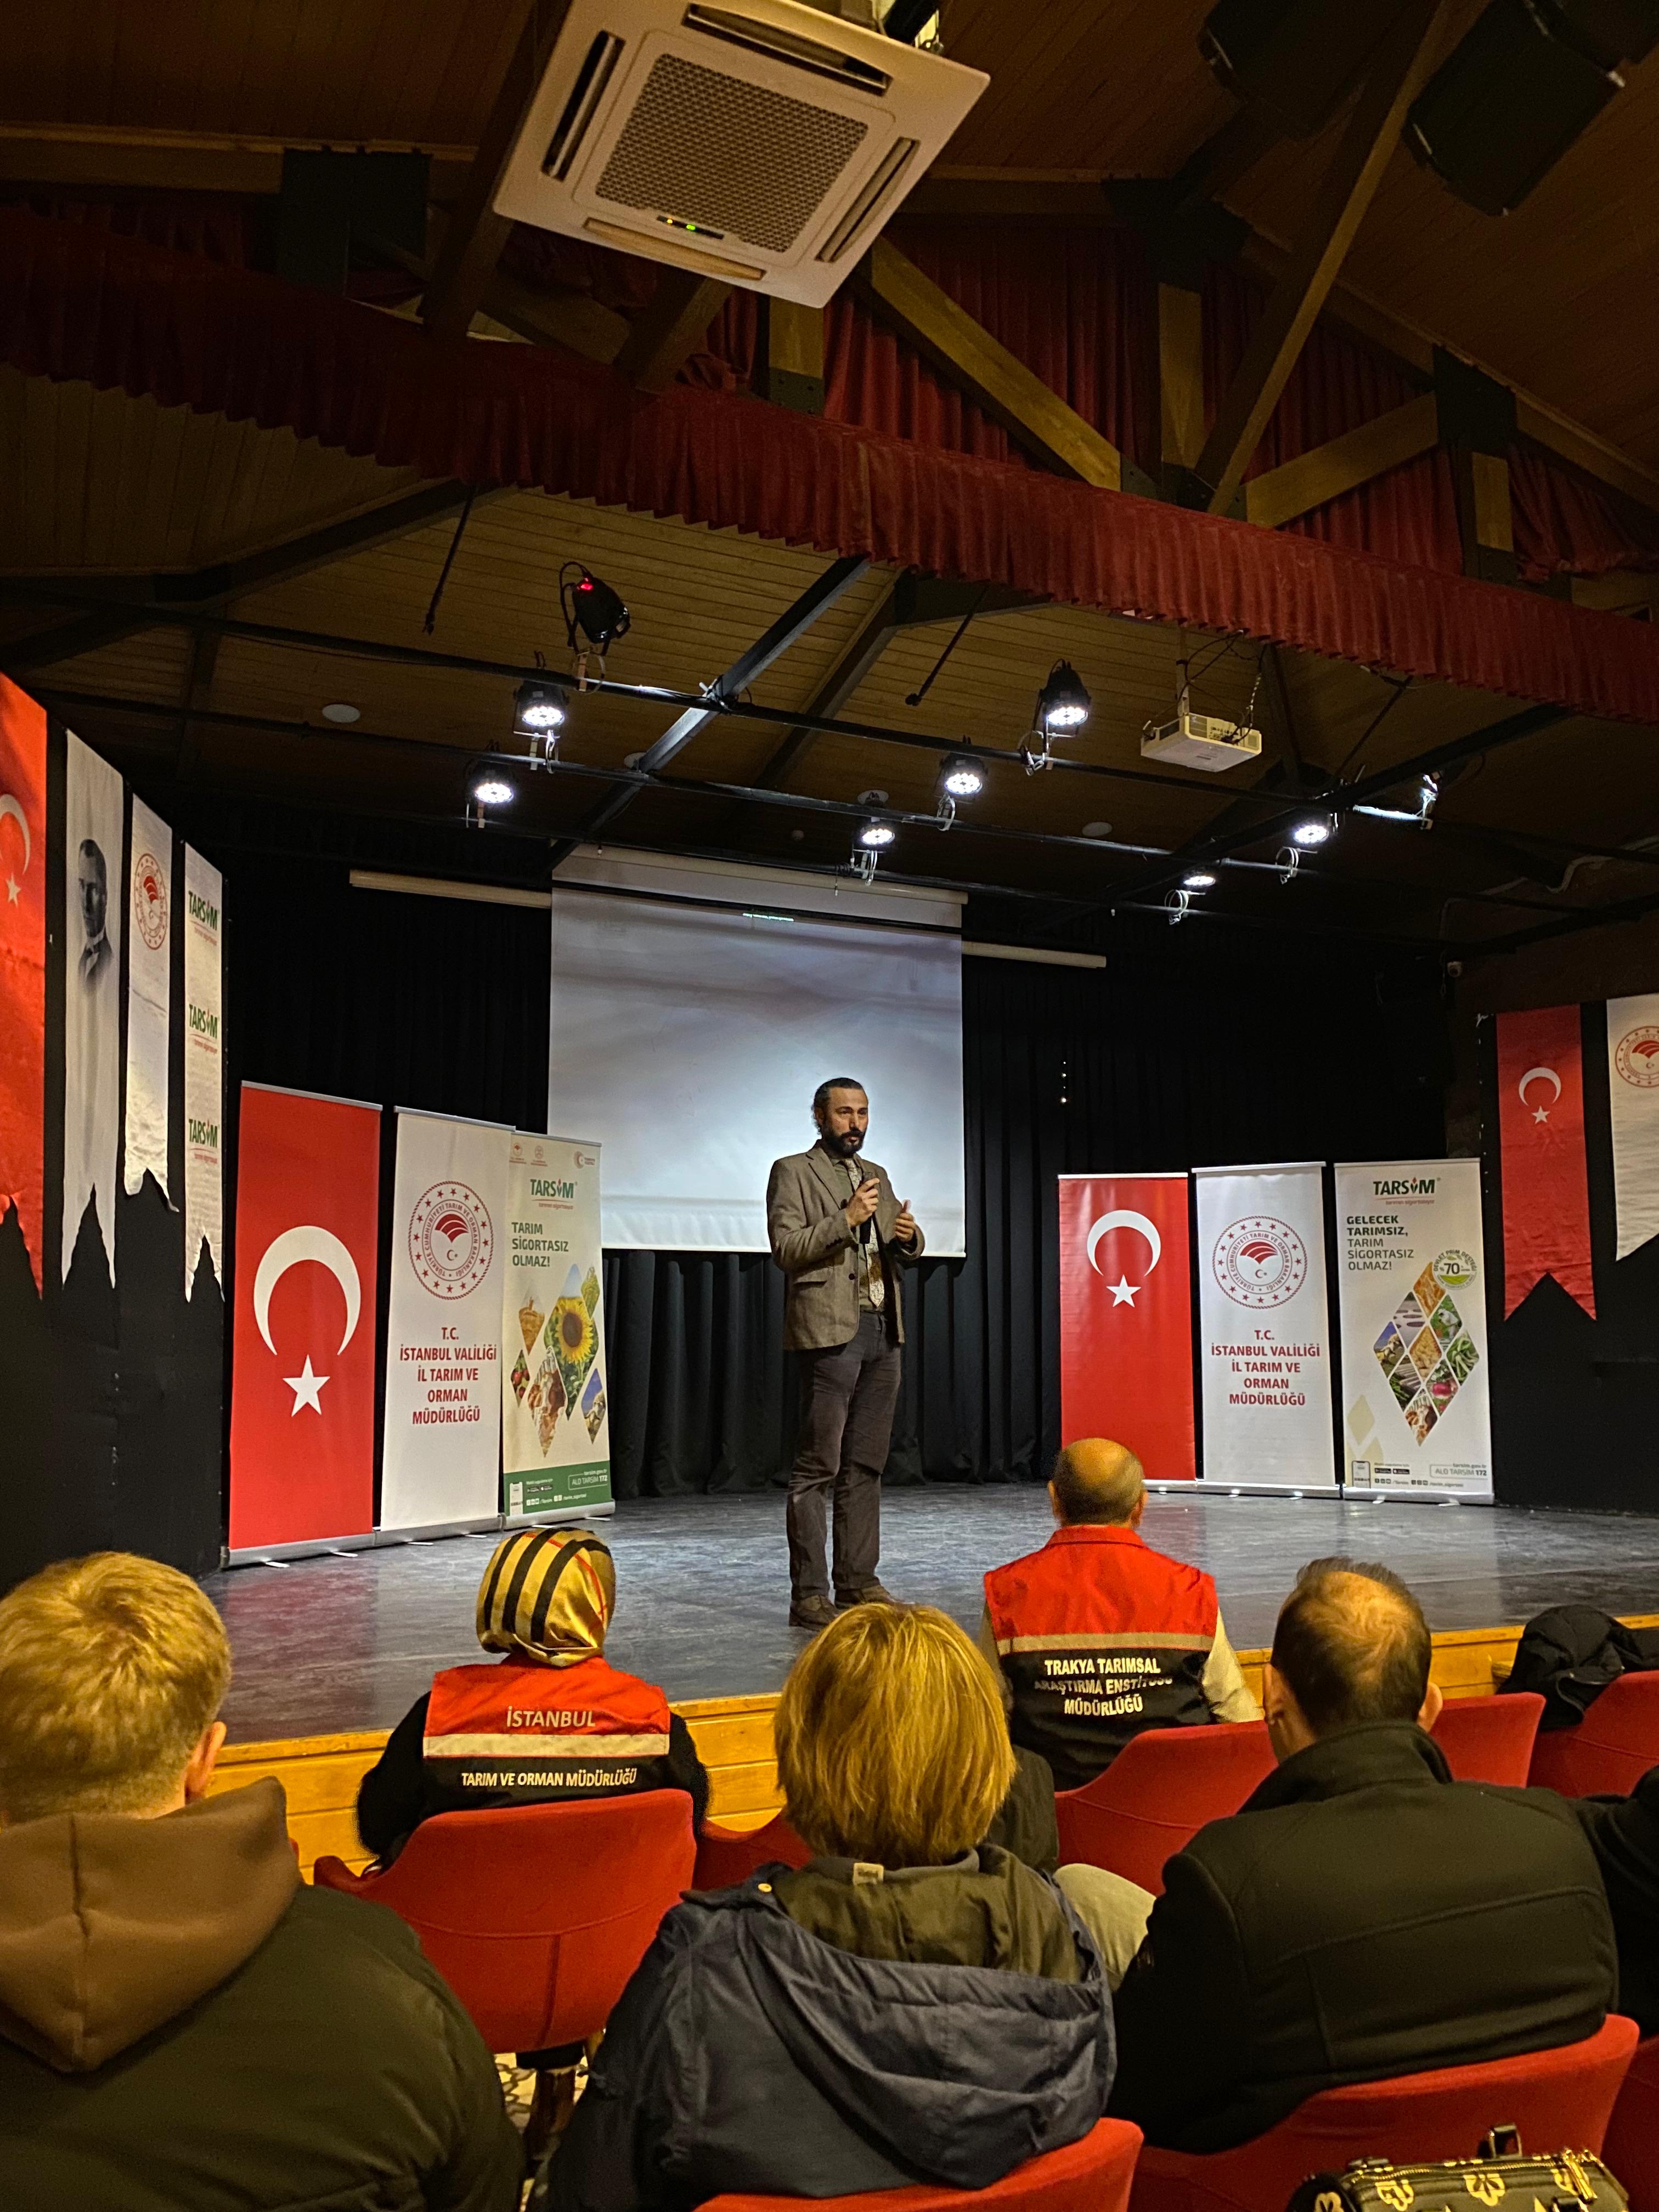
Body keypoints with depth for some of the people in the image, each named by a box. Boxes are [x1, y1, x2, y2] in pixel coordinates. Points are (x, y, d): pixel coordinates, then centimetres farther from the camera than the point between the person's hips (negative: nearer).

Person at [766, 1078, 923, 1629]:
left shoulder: (877, 1175, 20)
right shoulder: (793, 1172, 0)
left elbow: (899, 1254, 23)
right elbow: (786, 1248, -10)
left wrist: (908, 1237, 0)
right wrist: (846, 1218, -19)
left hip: (882, 1331, 7)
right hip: (831, 1331, -7)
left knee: (865, 1465, 10)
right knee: (818, 1468, -6)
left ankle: (858, 1582, 17)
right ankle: (808, 1595, -3)